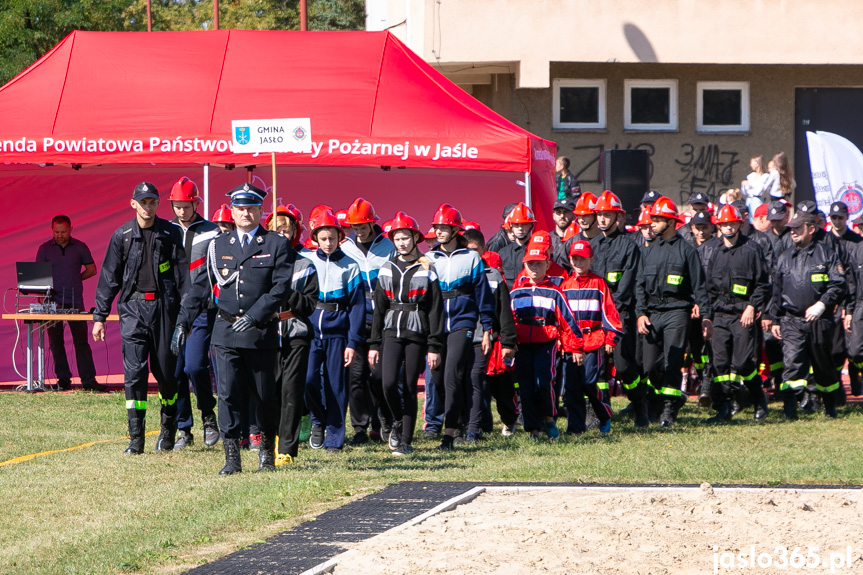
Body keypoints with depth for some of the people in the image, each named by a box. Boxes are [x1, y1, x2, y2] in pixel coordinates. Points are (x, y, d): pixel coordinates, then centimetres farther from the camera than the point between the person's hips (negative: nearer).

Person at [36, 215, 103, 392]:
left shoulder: (80, 247, 6)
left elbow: (92, 269, 14)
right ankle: (63, 379, 11)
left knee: (81, 341, -4)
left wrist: (74, 279, 4)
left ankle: (88, 380, -5)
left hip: (75, 302, -1)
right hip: (53, 302, 1)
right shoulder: (45, 249, 5)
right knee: (56, 342, 3)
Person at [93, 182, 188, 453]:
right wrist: (100, 316, 6)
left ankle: (168, 429, 26)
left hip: (163, 306, 0)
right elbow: (109, 277, 9)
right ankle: (136, 438, -8)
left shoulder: (169, 233, 3)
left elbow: (182, 274, 4)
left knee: (166, 371, 5)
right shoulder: (122, 235, 5)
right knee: (134, 371, -9)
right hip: (133, 307, 0)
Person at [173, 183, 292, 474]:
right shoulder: (218, 246, 11)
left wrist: (254, 316, -15)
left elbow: (281, 288, -6)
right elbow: (201, 287, 14)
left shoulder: (276, 245, 2)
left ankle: (267, 449, 27)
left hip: (262, 332, -2)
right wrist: (183, 322, 8)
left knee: (265, 395, 7)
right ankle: (232, 458, -4)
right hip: (226, 334, 2)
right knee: (228, 394, -6)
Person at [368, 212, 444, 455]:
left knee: (410, 388, -1)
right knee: (389, 382, -14)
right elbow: (379, 309, 14)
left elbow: (435, 310, 0)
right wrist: (374, 344, 9)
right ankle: (398, 422, 13)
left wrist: (434, 347, -5)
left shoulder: (426, 271, 2)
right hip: (391, 333, 2)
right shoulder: (387, 270, 12)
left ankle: (405, 441, 6)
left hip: (417, 334, -2)